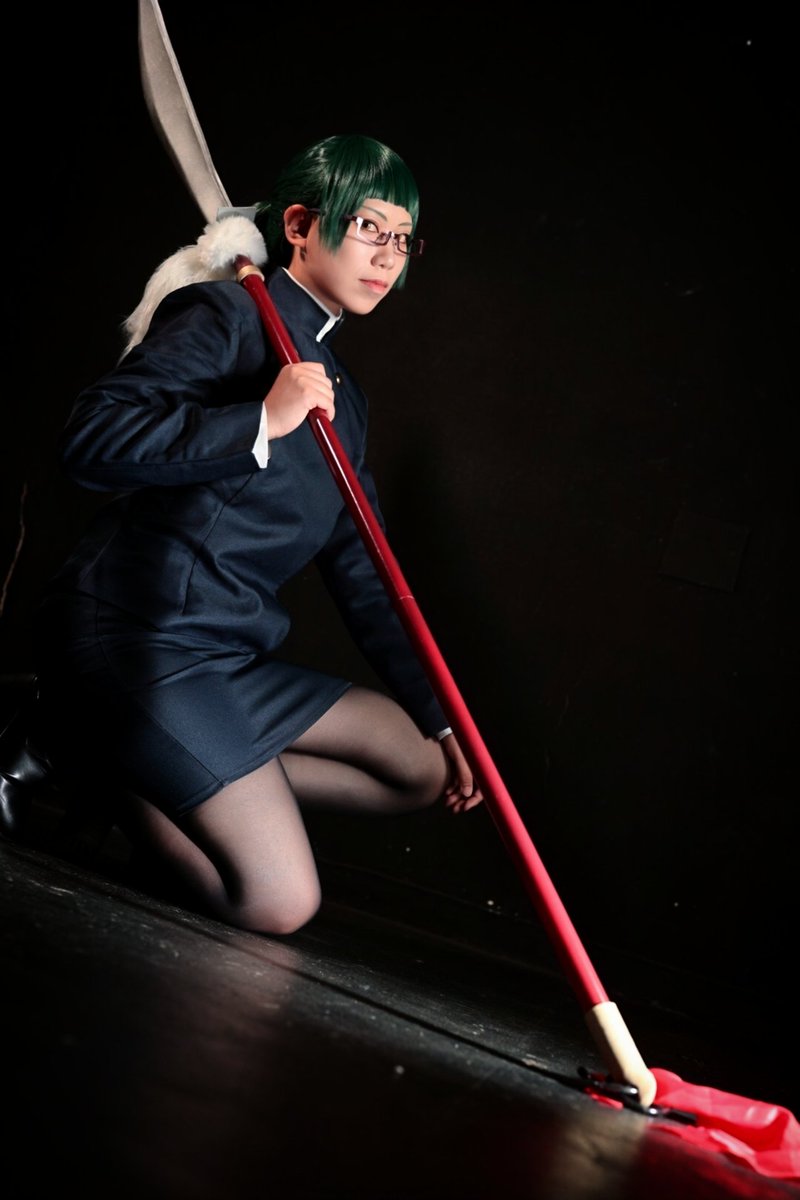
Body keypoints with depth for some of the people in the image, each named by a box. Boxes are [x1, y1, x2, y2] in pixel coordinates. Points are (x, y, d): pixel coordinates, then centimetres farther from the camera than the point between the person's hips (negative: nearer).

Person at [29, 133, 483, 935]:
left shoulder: (340, 394, 18)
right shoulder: (227, 318, -6)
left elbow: (361, 573, 20)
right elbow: (90, 440, -20)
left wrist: (439, 720, 17)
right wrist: (260, 421, -24)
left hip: (231, 660, 9)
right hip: (136, 637, -9)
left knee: (421, 766, 11)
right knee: (280, 902, -15)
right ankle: (112, 774, 5)